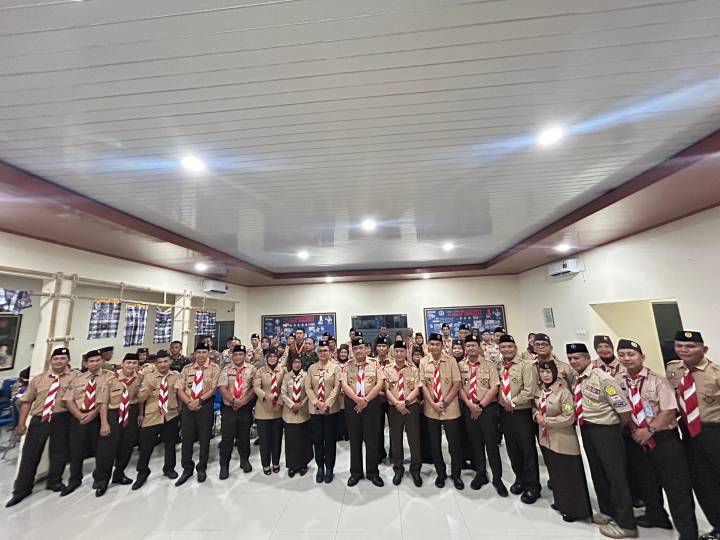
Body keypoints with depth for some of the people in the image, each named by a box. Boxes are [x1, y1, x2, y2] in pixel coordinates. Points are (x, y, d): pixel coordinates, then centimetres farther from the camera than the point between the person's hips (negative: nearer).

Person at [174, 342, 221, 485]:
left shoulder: (214, 368, -3)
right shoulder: (187, 369, 8)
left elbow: (213, 388, -9)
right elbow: (180, 389, 4)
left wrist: (199, 400, -17)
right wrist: (189, 402, -10)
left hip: (205, 406, -2)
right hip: (188, 406, 3)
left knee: (204, 438, 7)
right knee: (187, 437, 8)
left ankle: (202, 468, 26)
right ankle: (187, 469, 27)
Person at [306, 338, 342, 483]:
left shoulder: (335, 367, -3)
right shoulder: (312, 368, 5)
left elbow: (337, 387, -8)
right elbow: (308, 388, 1)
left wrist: (327, 403, -15)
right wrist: (316, 402, -11)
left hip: (331, 409, -2)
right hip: (315, 409, 2)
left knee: (330, 439, 7)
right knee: (317, 439, 10)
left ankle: (329, 468, 23)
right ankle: (320, 467, 27)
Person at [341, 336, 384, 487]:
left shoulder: (375, 364, -1)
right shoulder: (347, 365, 3)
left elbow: (379, 384, -8)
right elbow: (344, 385, -5)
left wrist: (366, 400, -14)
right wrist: (357, 399, -17)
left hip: (371, 404, -1)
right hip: (352, 405, 1)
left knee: (372, 439, 7)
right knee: (354, 439, 12)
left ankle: (373, 472, 24)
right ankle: (355, 472, 27)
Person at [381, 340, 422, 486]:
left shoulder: (413, 368, -2)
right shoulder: (386, 369, -1)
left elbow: (417, 388, -6)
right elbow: (386, 390, -5)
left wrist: (405, 402, -18)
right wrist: (397, 404, -16)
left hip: (411, 407, -1)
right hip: (394, 408, 1)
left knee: (414, 439, 6)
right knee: (395, 439, 12)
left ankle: (415, 469, 26)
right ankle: (398, 469, 30)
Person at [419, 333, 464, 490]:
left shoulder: (451, 361, -7)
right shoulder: (423, 362, -3)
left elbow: (456, 384, -8)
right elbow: (423, 385, -2)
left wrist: (444, 403, -12)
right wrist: (433, 404, -11)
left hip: (451, 409, -1)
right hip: (431, 410, 2)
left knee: (454, 443, 8)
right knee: (435, 444, 14)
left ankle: (456, 474, 31)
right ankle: (440, 473, 34)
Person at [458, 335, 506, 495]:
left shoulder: (489, 365, -4)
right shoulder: (460, 366, 1)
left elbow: (494, 388, -10)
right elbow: (459, 387, -1)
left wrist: (480, 405, -13)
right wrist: (469, 404, -13)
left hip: (488, 408, -2)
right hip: (468, 409, 2)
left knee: (491, 443, 3)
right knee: (475, 442, 14)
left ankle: (497, 478, 21)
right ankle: (480, 474, 30)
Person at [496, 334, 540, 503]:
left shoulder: (526, 366, -12)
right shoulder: (498, 367, 4)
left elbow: (529, 391, -18)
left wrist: (513, 402, -14)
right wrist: (501, 401, -1)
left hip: (522, 412, -5)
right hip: (504, 412, 5)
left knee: (527, 449, 6)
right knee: (512, 449, 17)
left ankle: (532, 486, 24)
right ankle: (520, 479, 37)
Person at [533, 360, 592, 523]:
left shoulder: (563, 391, -20)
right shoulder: (539, 390, 0)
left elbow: (569, 418, -20)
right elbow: (534, 407, 13)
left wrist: (546, 421, -17)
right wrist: (536, 415, -8)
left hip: (563, 440, -6)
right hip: (545, 438, 7)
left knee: (569, 475, 9)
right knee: (554, 473, 21)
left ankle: (574, 509, 28)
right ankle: (561, 502, 40)